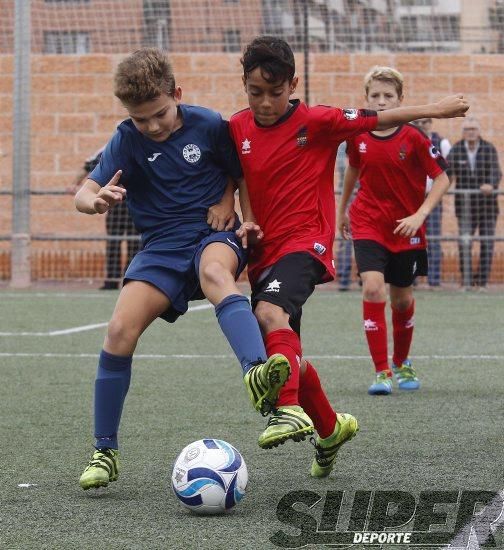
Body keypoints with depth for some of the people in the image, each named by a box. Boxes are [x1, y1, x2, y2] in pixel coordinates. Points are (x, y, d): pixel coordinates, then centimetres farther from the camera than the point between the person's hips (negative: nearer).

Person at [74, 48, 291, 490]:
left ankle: (257, 373, -65)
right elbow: (83, 194, -8)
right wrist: (96, 201, -32)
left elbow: (240, 175, 13)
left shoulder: (209, 125, -3)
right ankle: (105, 452, -4)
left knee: (214, 272, -40)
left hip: (213, 235, -2)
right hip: (162, 246, 2)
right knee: (120, 329, -19)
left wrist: (227, 205, -7)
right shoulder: (127, 140, -1)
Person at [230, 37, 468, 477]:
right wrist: (244, 222, 3)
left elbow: (373, 119, 1)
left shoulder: (316, 122, -7)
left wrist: (433, 109, 7)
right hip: (265, 252, 6)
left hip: (305, 243, -6)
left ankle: (290, 410, -44)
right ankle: (330, 428, 34)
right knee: (283, 350, 12)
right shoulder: (237, 130, 6)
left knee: (270, 312, -34)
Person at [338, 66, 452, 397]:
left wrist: (420, 215, -20)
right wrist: (342, 208, 25)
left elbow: (442, 179, -9)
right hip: (368, 224, 1)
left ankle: (402, 364, 36)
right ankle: (382, 372, -16)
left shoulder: (413, 137, -13)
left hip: (406, 229, 0)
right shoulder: (357, 135, -4)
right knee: (373, 287, -19)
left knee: (402, 299, 11)